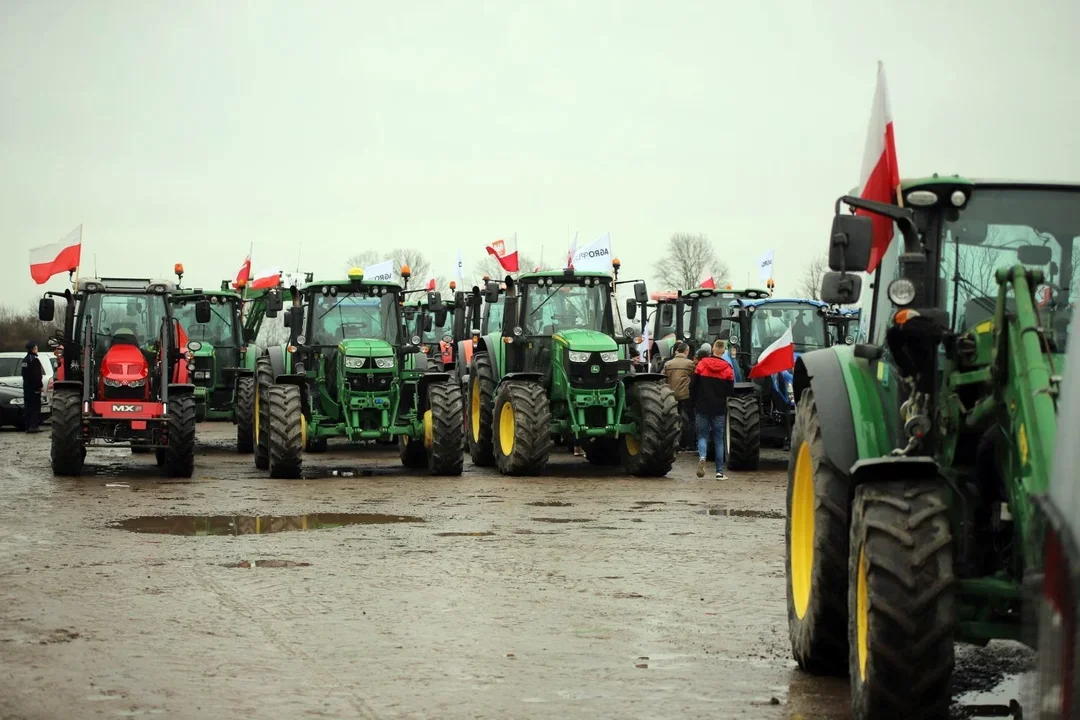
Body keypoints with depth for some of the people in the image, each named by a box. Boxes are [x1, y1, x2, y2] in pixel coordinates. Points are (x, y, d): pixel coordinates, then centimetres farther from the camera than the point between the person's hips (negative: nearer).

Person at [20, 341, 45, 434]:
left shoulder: (25, 360, 14)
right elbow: (37, 375, -18)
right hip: (34, 387, -9)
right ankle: (33, 426, -11)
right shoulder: (34, 360, -14)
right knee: (35, 406, -6)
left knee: (27, 406, 9)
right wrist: (40, 386, -12)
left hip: (26, 386, 9)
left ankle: (28, 426, 10)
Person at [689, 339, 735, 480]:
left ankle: (702, 457, -23)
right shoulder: (727, 369, -4)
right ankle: (720, 471, 5)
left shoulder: (701, 365, -4)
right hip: (719, 409, 0)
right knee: (718, 438, 7)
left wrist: (695, 401, 12)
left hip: (702, 407, 0)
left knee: (702, 435, 7)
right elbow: (730, 390, -2)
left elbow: (692, 386, -3)